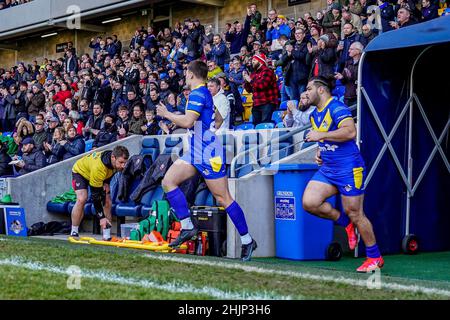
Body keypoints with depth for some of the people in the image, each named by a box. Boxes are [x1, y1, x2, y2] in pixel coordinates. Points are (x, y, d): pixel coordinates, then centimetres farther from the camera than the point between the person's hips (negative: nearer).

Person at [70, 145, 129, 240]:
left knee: (107, 201, -6)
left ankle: (107, 236, -1)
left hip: (101, 176, 7)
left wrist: (107, 183, -10)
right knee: (82, 199, -28)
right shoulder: (98, 167, -45)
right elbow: (95, 195, -38)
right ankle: (73, 233, -17)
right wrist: (101, 217, -35)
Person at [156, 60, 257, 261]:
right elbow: (217, 120, 28)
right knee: (168, 181, -2)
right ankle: (187, 227, -4)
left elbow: (188, 121, -26)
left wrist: (167, 114, -10)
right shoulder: (204, 93, 18)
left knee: (223, 198, -6)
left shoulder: (197, 94, -13)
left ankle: (247, 240, 2)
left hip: (208, 154, -10)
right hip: (195, 153, 10)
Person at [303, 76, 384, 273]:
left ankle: (375, 258, 13)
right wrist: (319, 153, 11)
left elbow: (350, 131, -28)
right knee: (309, 202, -11)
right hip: (327, 169, 8)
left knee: (354, 213, -3)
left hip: (349, 169, -8)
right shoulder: (314, 116, 16)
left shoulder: (337, 108, -13)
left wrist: (321, 135, -24)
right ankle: (346, 224, 12)